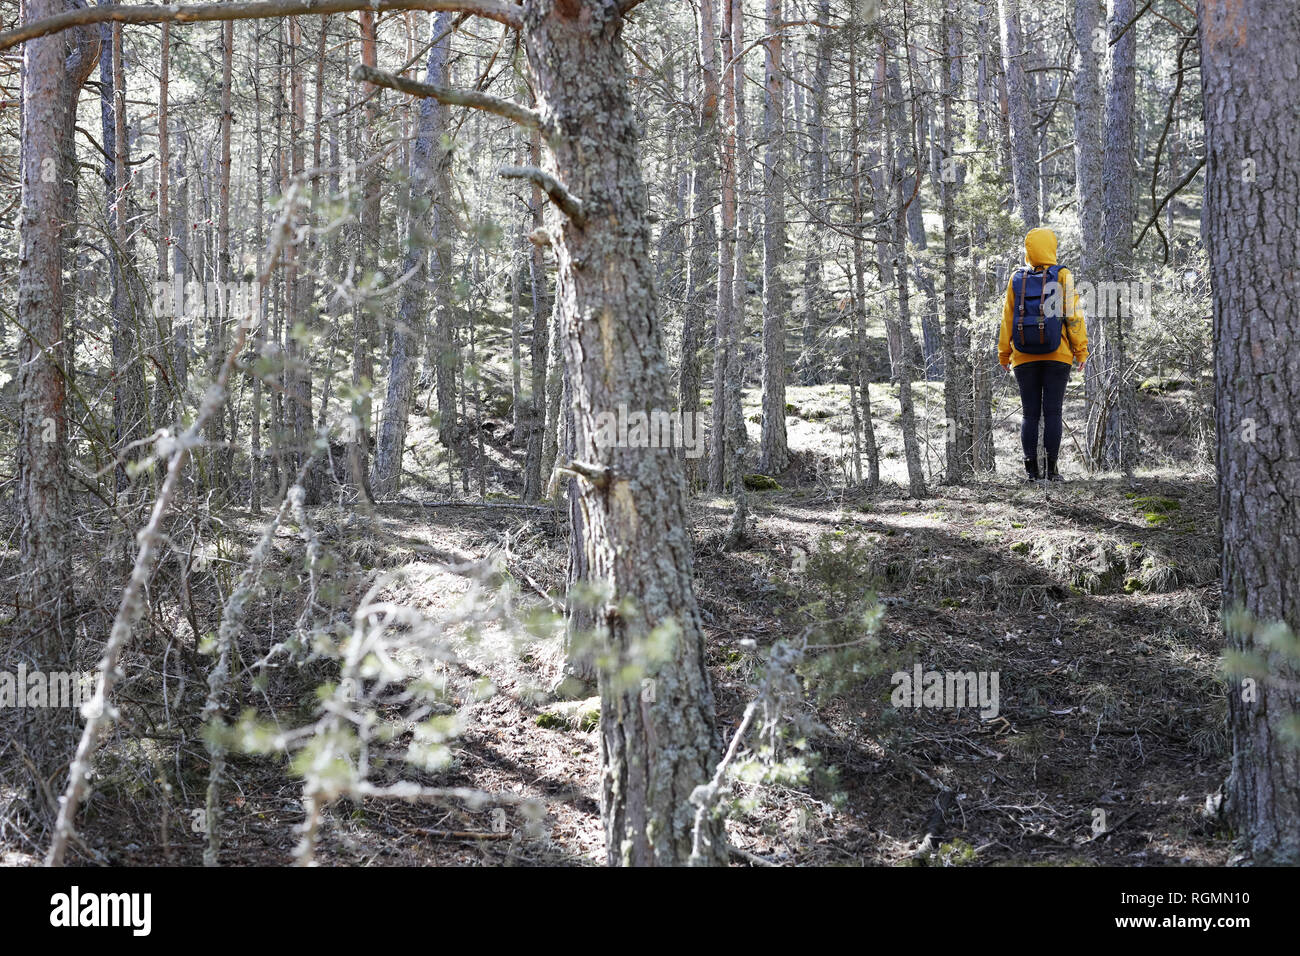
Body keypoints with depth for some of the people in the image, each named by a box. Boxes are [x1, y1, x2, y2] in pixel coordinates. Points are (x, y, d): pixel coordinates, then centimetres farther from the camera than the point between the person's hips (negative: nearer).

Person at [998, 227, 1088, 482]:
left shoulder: (1017, 280, 4)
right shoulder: (1062, 276, -2)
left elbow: (1008, 317, 5)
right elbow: (1073, 315, -5)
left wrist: (1004, 353, 11)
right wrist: (1080, 350, -1)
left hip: (1024, 358, 2)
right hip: (1057, 356, -2)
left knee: (1030, 414, 5)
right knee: (1052, 412, 0)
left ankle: (1031, 469, 0)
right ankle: (1052, 469, -4)